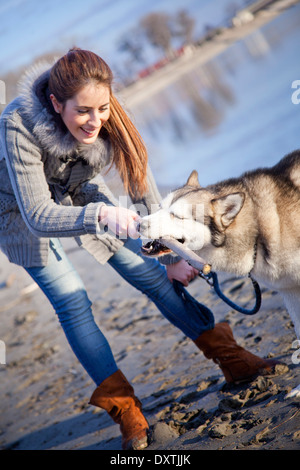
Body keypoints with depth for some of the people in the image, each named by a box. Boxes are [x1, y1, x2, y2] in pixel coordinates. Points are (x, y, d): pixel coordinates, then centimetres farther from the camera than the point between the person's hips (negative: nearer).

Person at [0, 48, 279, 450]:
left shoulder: (107, 120, -26)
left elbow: (142, 187, -14)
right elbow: (38, 214, -40)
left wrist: (171, 258, -10)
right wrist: (99, 214, -57)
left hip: (81, 194, 3)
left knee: (151, 275, 2)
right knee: (73, 305, -13)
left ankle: (230, 358, 13)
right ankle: (125, 410, -2)